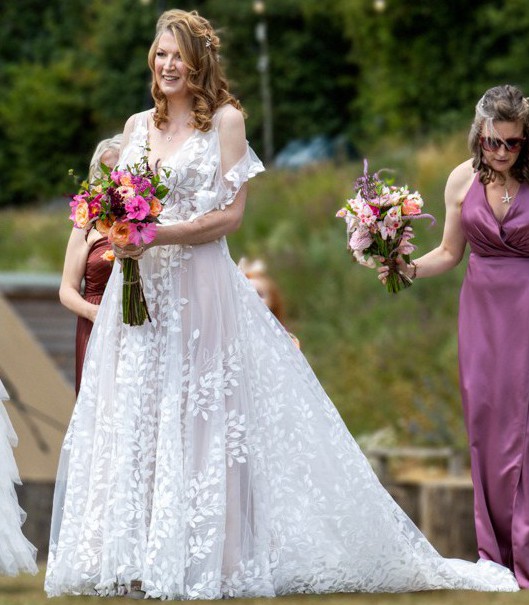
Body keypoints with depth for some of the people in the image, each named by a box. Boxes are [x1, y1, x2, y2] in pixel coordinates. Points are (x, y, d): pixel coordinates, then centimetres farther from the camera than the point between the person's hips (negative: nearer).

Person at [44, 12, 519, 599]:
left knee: (200, 417, -6)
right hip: (139, 286, 5)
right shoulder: (137, 126, 15)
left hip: (200, 288, -5)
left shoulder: (224, 120, 0)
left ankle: (206, 558, -2)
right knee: (133, 422, 2)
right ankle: (137, 559, 5)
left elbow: (229, 213, -7)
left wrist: (159, 235, -17)